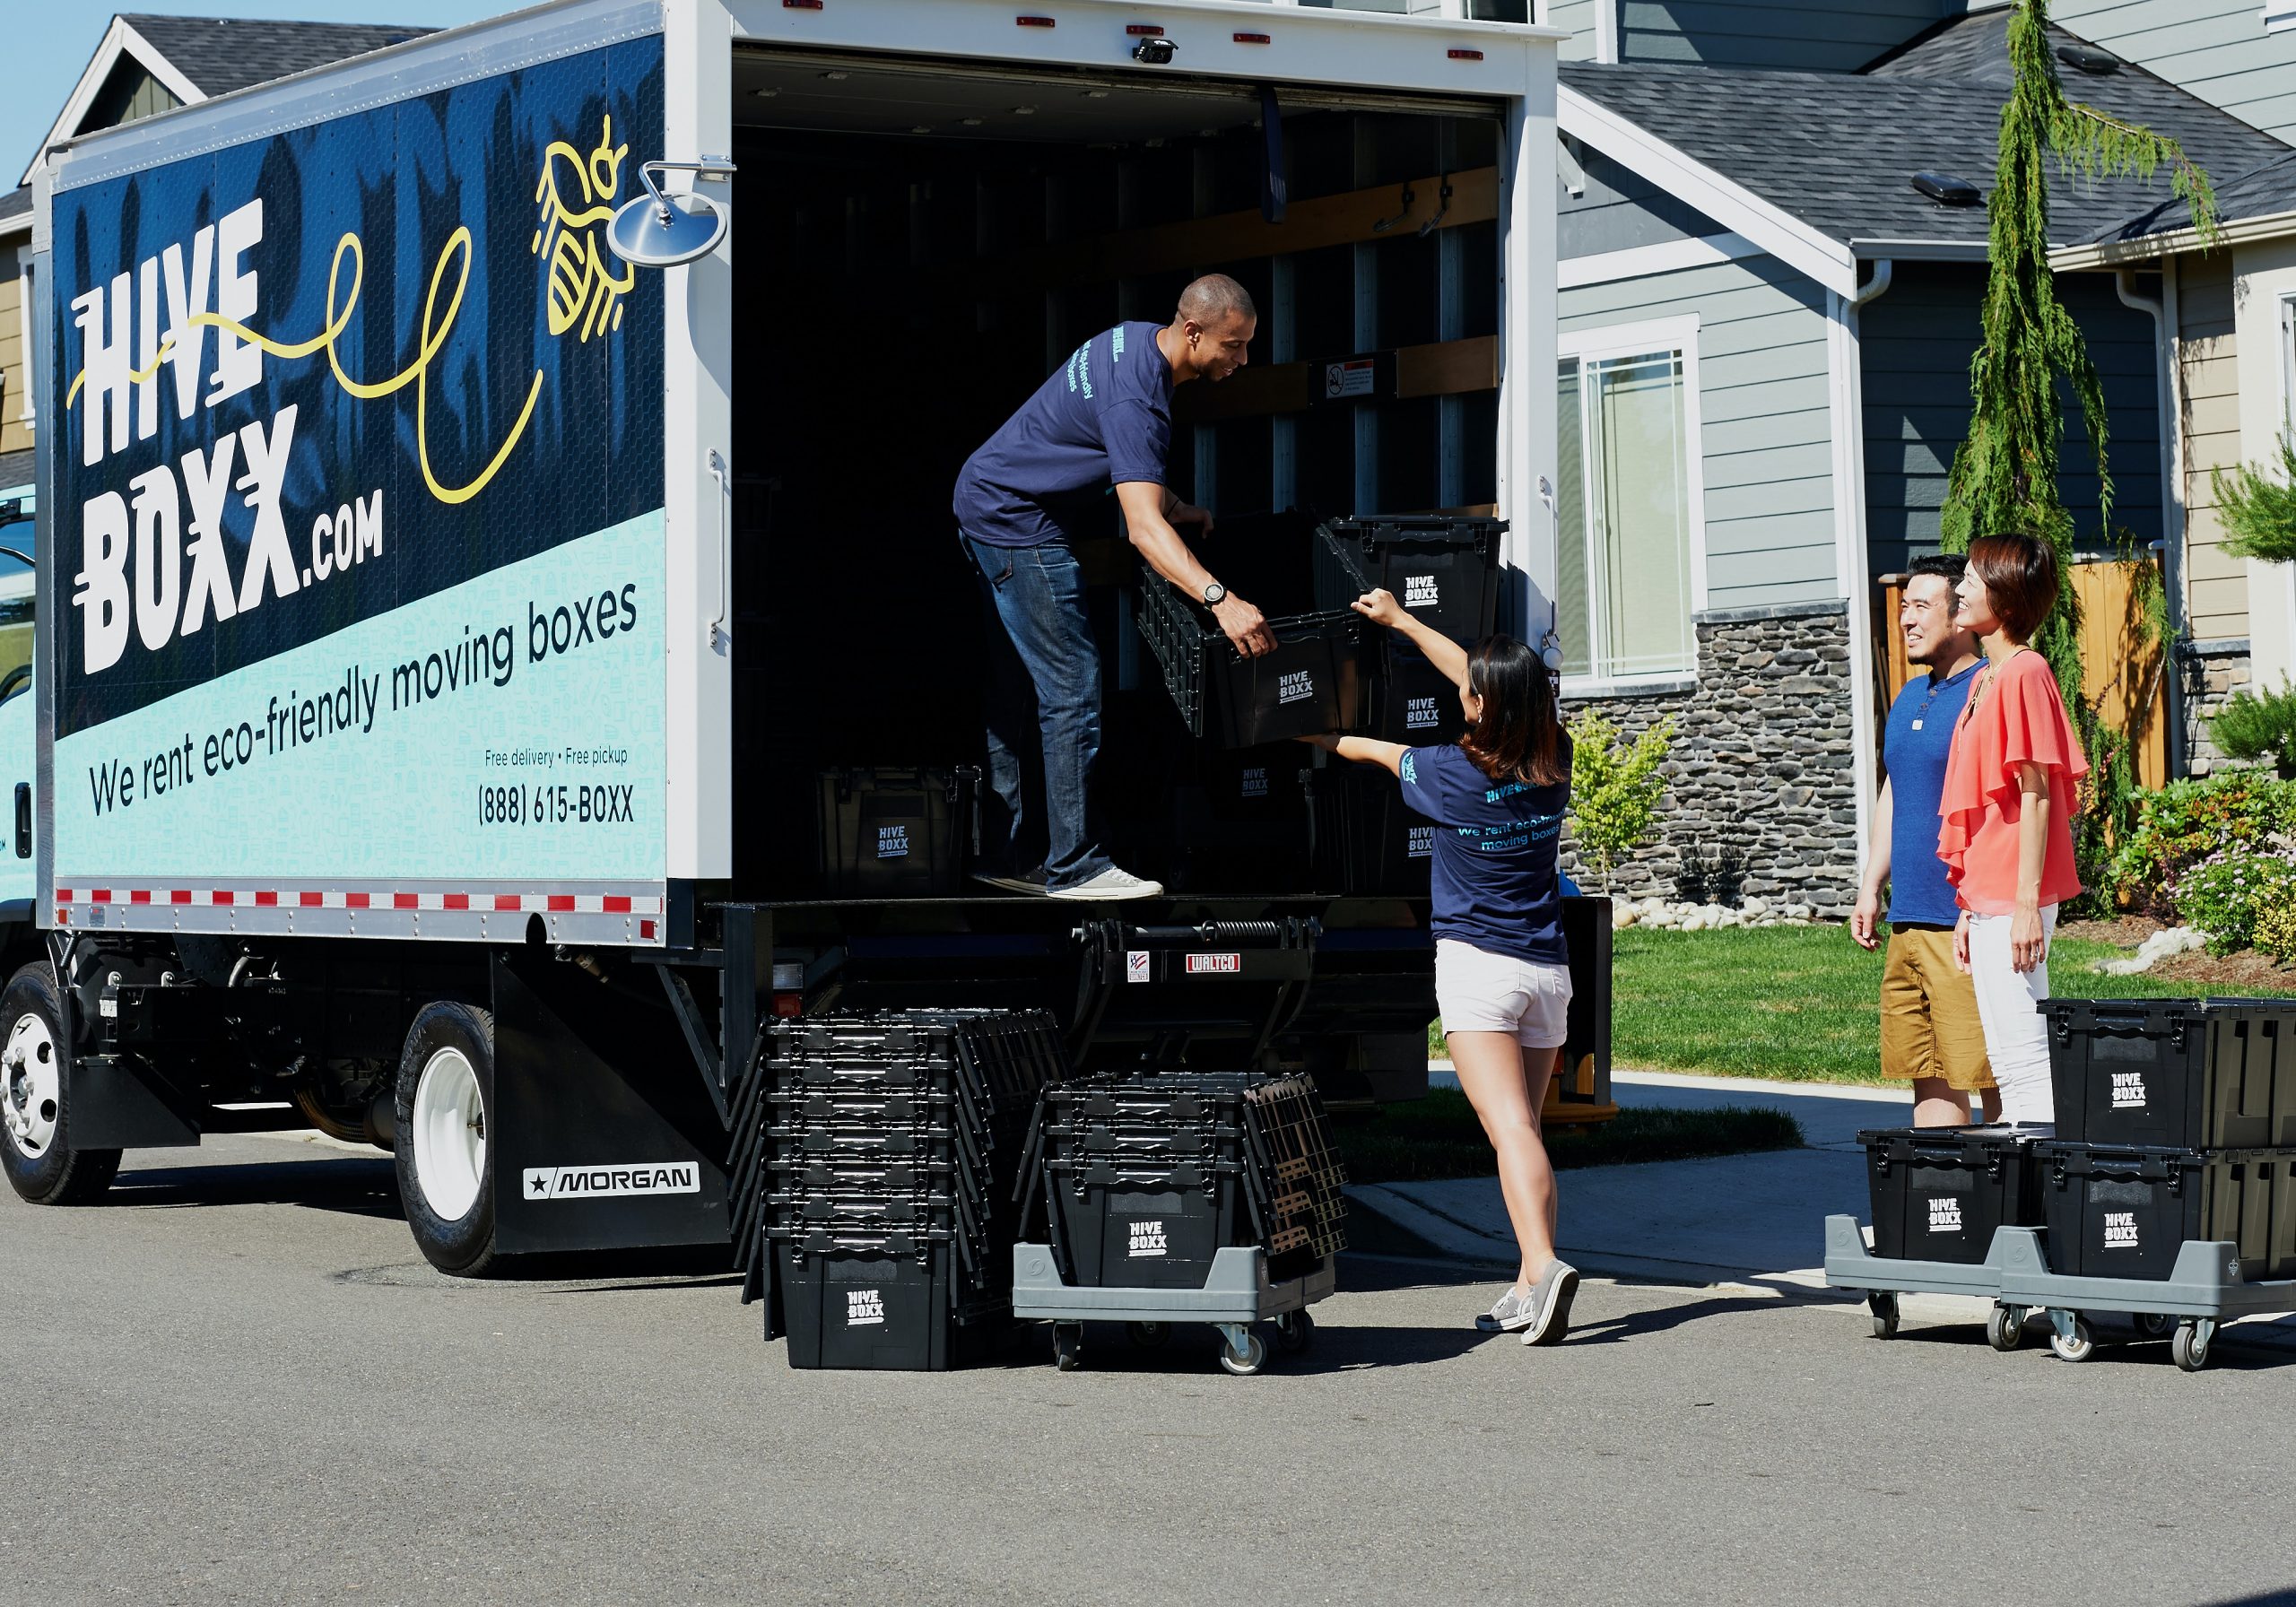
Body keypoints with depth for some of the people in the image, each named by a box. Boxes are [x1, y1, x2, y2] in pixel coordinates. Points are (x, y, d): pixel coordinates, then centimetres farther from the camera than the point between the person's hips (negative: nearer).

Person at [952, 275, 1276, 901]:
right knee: (1072, 687, -11)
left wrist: (1173, 508, 11)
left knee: (1017, 694, 13)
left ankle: (1003, 853, 18)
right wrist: (1219, 599, -48)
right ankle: (1074, 866, -10)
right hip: (1019, 523, -11)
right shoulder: (1134, 398, -28)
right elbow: (1142, 525, -38)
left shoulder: (1138, 339, 4)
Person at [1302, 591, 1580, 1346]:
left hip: (1477, 964, -5)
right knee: (1525, 1125, 11)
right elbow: (1492, 682, 18)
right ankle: (1529, 1292, 9)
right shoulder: (1553, 762, 3)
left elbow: (1385, 754, 11)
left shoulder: (1454, 773, -10)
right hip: (1549, 970, 5)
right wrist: (1400, 620, 29)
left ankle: (1544, 1265, -32)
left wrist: (1324, 739, 32)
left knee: (1509, 1126, -15)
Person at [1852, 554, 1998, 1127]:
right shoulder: (1910, 698, 18)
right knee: (1929, 1077, 10)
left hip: (1966, 924, -9)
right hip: (1907, 922, 9)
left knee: (1991, 1077, -5)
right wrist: (1871, 887, 20)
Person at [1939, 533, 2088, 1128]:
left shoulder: (2024, 673, -11)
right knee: (2006, 1059, 11)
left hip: (2014, 900, -10)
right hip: (1987, 898, 10)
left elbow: (2035, 794, -16)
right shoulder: (1987, 679, 17)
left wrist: (2028, 904, -19)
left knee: (2025, 1057, -8)